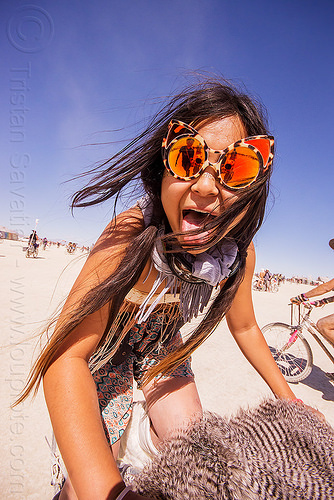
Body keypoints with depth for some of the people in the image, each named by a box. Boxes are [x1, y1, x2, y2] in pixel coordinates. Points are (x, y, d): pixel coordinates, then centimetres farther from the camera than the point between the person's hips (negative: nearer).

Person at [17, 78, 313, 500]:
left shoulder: (239, 254, -22)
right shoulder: (132, 233, -37)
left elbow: (244, 326, -4)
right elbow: (66, 356, -39)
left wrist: (286, 397, 5)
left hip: (165, 351, 4)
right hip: (106, 348, -3)